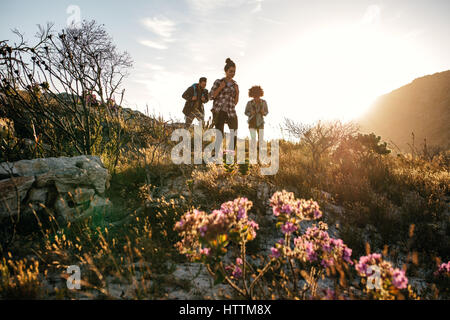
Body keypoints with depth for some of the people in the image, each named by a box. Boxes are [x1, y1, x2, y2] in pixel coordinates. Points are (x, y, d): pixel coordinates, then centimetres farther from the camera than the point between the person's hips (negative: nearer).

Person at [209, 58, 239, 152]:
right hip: (219, 111, -4)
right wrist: (220, 87, -12)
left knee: (234, 135, -6)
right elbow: (211, 96, -3)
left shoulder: (235, 85, 13)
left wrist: (237, 92, -2)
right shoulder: (218, 82, 2)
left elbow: (235, 102, 14)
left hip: (230, 112, 4)